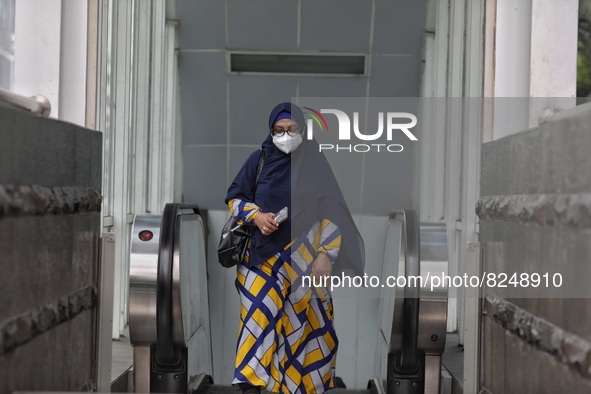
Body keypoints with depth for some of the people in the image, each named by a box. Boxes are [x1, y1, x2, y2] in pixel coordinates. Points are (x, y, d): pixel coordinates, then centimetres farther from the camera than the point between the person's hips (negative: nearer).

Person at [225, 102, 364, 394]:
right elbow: (234, 198, 10)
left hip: (304, 256, 0)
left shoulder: (316, 163, 1)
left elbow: (331, 211, 1)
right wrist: (256, 216, -10)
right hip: (263, 253, 0)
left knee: (302, 319, -1)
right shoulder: (259, 159, 3)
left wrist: (326, 254, -7)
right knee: (259, 313, -10)